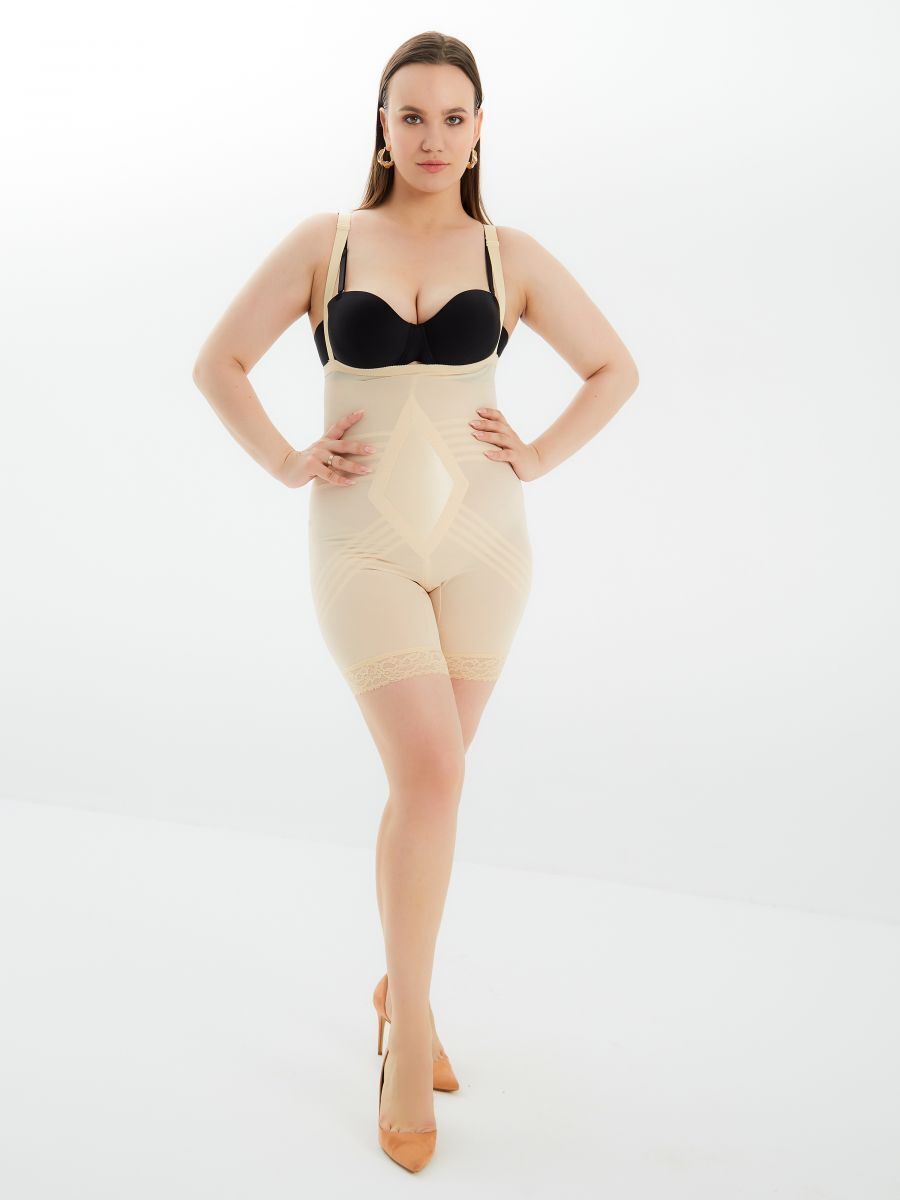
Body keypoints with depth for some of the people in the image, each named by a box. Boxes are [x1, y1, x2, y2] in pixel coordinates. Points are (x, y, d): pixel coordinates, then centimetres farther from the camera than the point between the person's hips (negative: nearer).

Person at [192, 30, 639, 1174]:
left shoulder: (511, 256, 5)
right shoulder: (324, 242, 2)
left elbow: (615, 367, 15)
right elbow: (218, 362, 9)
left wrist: (540, 455, 3)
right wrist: (287, 462, -1)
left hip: (480, 542, 2)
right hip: (364, 544, -2)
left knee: (426, 780, 9)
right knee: (431, 773, -14)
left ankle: (399, 982, 31)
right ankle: (413, 1030, 3)